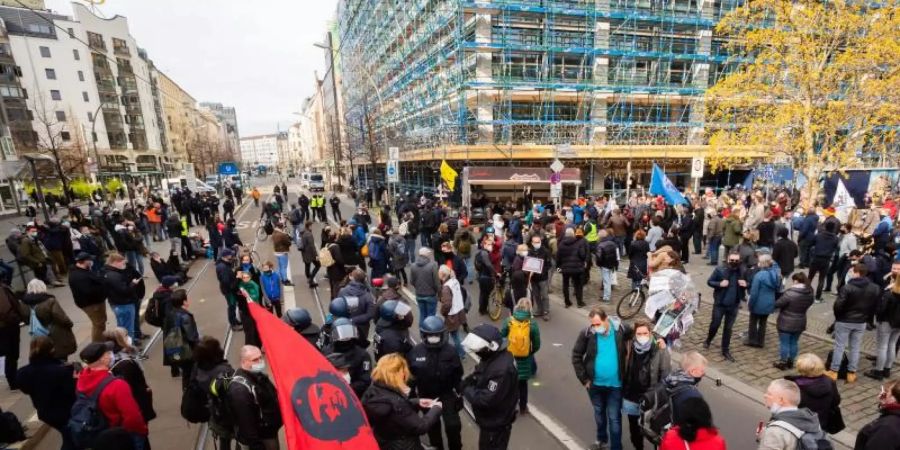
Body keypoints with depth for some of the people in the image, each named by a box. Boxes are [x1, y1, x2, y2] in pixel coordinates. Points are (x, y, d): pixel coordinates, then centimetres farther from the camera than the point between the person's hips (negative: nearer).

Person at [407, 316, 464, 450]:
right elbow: (410, 375, -3)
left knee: (453, 425, 0)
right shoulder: (415, 351, -16)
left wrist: (459, 394, -3)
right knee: (432, 425, 19)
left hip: (447, 394, -1)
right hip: (426, 395, 2)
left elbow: (458, 375, -7)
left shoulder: (450, 351, -18)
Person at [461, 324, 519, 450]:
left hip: (496, 423, -9)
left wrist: (467, 390, -21)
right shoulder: (492, 356, -5)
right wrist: (467, 382, -9)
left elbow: (488, 399, -35)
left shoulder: (502, 369, -36)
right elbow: (480, 375, 10)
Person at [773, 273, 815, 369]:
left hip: (786, 323, -7)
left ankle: (783, 363, 15)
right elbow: (808, 304, 15)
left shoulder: (790, 293, -25)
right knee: (794, 343, 19)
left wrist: (773, 305, 2)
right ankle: (790, 361, 29)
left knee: (784, 343, 5)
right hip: (800, 323, 7)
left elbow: (778, 304, -19)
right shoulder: (809, 293, -1)